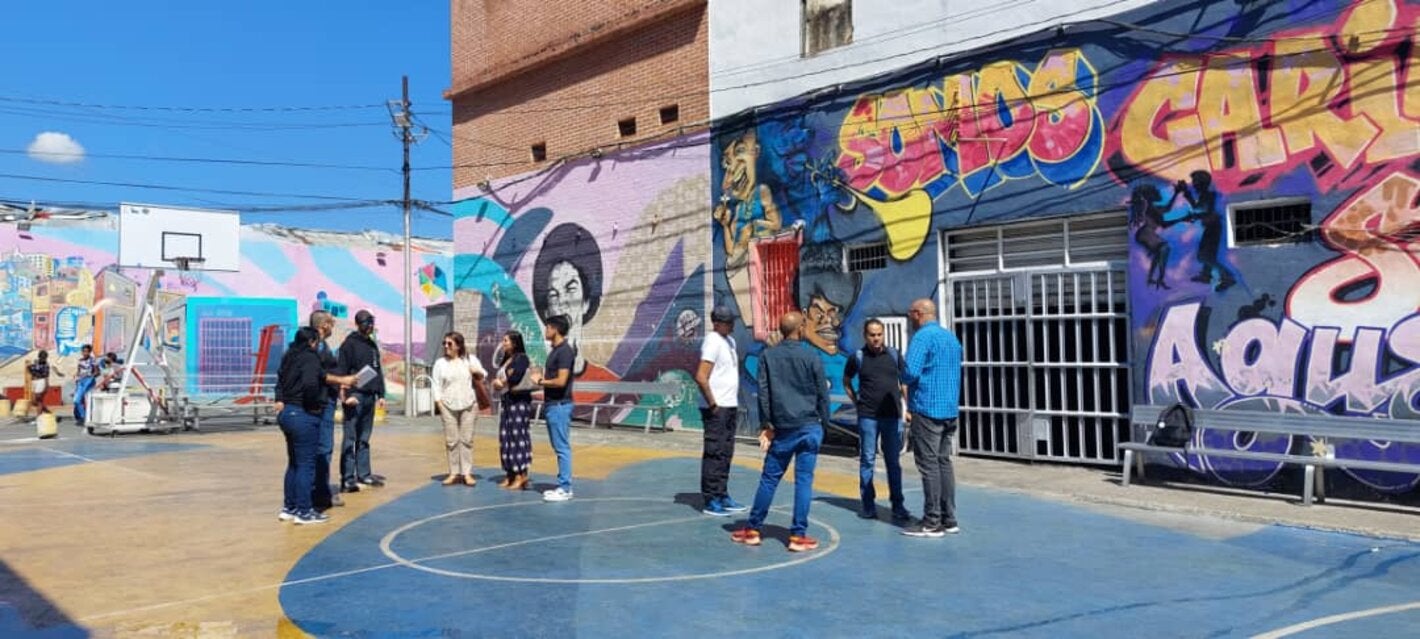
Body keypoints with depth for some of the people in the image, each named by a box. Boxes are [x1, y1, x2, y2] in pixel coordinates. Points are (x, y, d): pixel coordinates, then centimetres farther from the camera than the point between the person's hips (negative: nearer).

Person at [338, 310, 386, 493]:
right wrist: (347, 394, -18)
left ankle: (363, 474, 17)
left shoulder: (372, 344, 17)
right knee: (350, 438, -5)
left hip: (370, 396, 7)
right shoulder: (349, 343, -5)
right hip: (355, 396, -7)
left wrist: (380, 393, 14)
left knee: (364, 438, 12)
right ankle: (347, 478, -4)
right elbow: (342, 370, -12)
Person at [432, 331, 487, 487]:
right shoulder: (440, 363, 7)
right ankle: (454, 473, 9)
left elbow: (483, 376, 15)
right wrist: (439, 404, -5)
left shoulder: (471, 360, 7)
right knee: (451, 440, 1)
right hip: (448, 406, 0)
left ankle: (467, 473, 4)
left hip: (468, 405, 0)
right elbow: (436, 385, 4)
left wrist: (478, 373, -8)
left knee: (467, 439, 0)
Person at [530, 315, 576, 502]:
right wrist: (541, 379, 5)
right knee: (559, 447, 13)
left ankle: (565, 489, 0)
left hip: (560, 405, -10)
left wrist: (540, 381, -8)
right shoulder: (555, 350, 15)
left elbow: (561, 381, -22)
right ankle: (562, 485, 19)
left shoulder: (565, 351, -16)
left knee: (562, 448, -5)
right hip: (552, 404, 10)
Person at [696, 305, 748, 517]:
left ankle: (722, 496, 23)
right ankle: (710, 501, 1)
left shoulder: (730, 341, 15)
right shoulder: (713, 342, -14)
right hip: (717, 409, -9)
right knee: (714, 454, -4)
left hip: (730, 406, 9)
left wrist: (734, 402, 15)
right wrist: (713, 404, -17)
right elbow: (701, 377, -21)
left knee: (725, 454, 14)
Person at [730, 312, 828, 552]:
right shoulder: (811, 357, -2)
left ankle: (752, 530, 17)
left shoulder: (769, 356, 3)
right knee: (803, 480, 1)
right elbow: (822, 394, 1)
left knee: (769, 478, 10)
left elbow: (763, 392, 0)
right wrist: (823, 423, 12)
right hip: (809, 427, -2)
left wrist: (766, 425, 5)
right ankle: (798, 535, 3)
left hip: (782, 428, 2)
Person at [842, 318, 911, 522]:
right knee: (867, 460, 4)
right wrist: (856, 402, 6)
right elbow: (846, 381, 15)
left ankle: (897, 505, 13)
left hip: (893, 415, 1)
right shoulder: (858, 357, 1)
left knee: (893, 461, 6)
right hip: (868, 416, -1)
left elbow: (904, 381, 12)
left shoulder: (894, 354, 4)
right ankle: (868, 505, 13)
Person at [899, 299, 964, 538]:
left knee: (929, 465, -4)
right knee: (944, 462, 12)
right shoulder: (952, 337, 15)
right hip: (950, 410, 8)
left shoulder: (923, 337, -12)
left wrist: (902, 375, 1)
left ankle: (932, 522, -1)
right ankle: (949, 519, 15)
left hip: (927, 409, -8)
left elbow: (910, 372, -22)